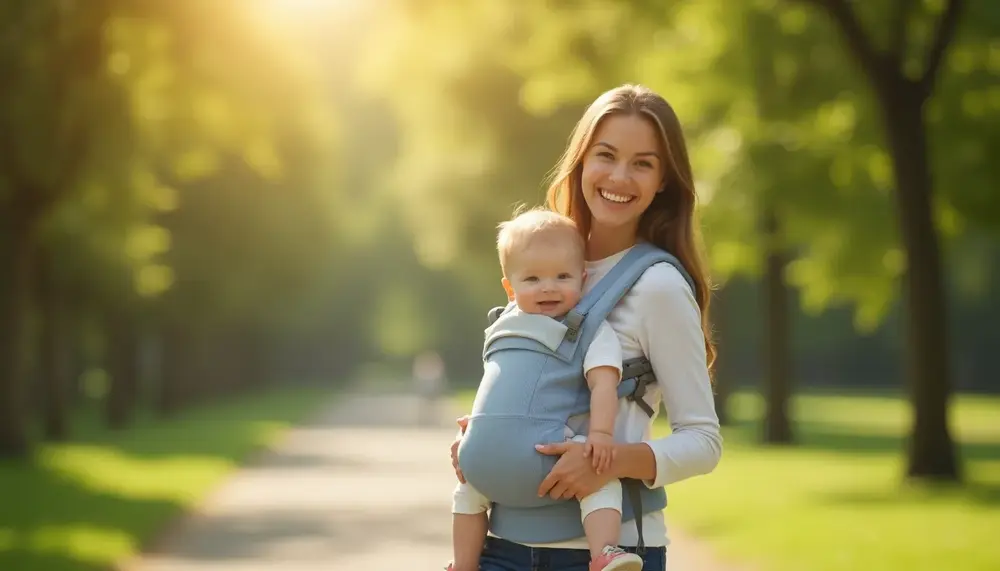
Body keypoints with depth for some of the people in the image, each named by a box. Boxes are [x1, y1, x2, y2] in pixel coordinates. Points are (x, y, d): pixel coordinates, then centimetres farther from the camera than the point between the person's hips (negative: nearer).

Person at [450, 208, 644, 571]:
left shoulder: (592, 330, -9)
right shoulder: (507, 328, 8)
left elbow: (603, 382, -21)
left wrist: (600, 432, -33)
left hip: (568, 444, -6)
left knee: (600, 476, -32)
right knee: (470, 484, 4)